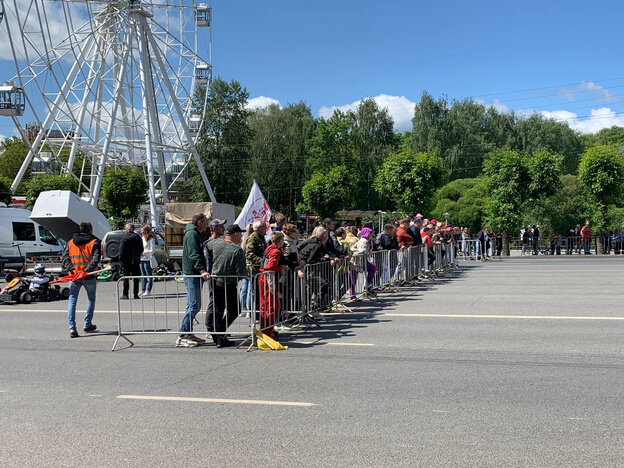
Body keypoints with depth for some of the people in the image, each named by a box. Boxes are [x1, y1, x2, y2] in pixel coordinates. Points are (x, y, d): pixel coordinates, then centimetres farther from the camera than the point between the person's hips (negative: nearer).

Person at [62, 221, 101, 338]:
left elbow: (65, 257, 2)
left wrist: (71, 269, -7)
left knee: (72, 300, 5)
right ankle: (87, 325, 22)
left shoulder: (70, 242, 11)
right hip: (89, 276, -2)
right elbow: (96, 259, -14)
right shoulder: (95, 242, -1)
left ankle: (72, 328, -6)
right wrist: (87, 270, -19)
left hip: (74, 276, 2)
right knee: (91, 299, 17)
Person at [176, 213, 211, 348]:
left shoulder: (196, 234, 21)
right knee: (194, 306, -11)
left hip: (194, 275, 11)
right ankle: (182, 337, -10)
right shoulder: (192, 234, -12)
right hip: (192, 274, -11)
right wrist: (202, 270, -33)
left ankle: (188, 334, 20)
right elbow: (194, 255, -23)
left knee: (193, 306, 14)